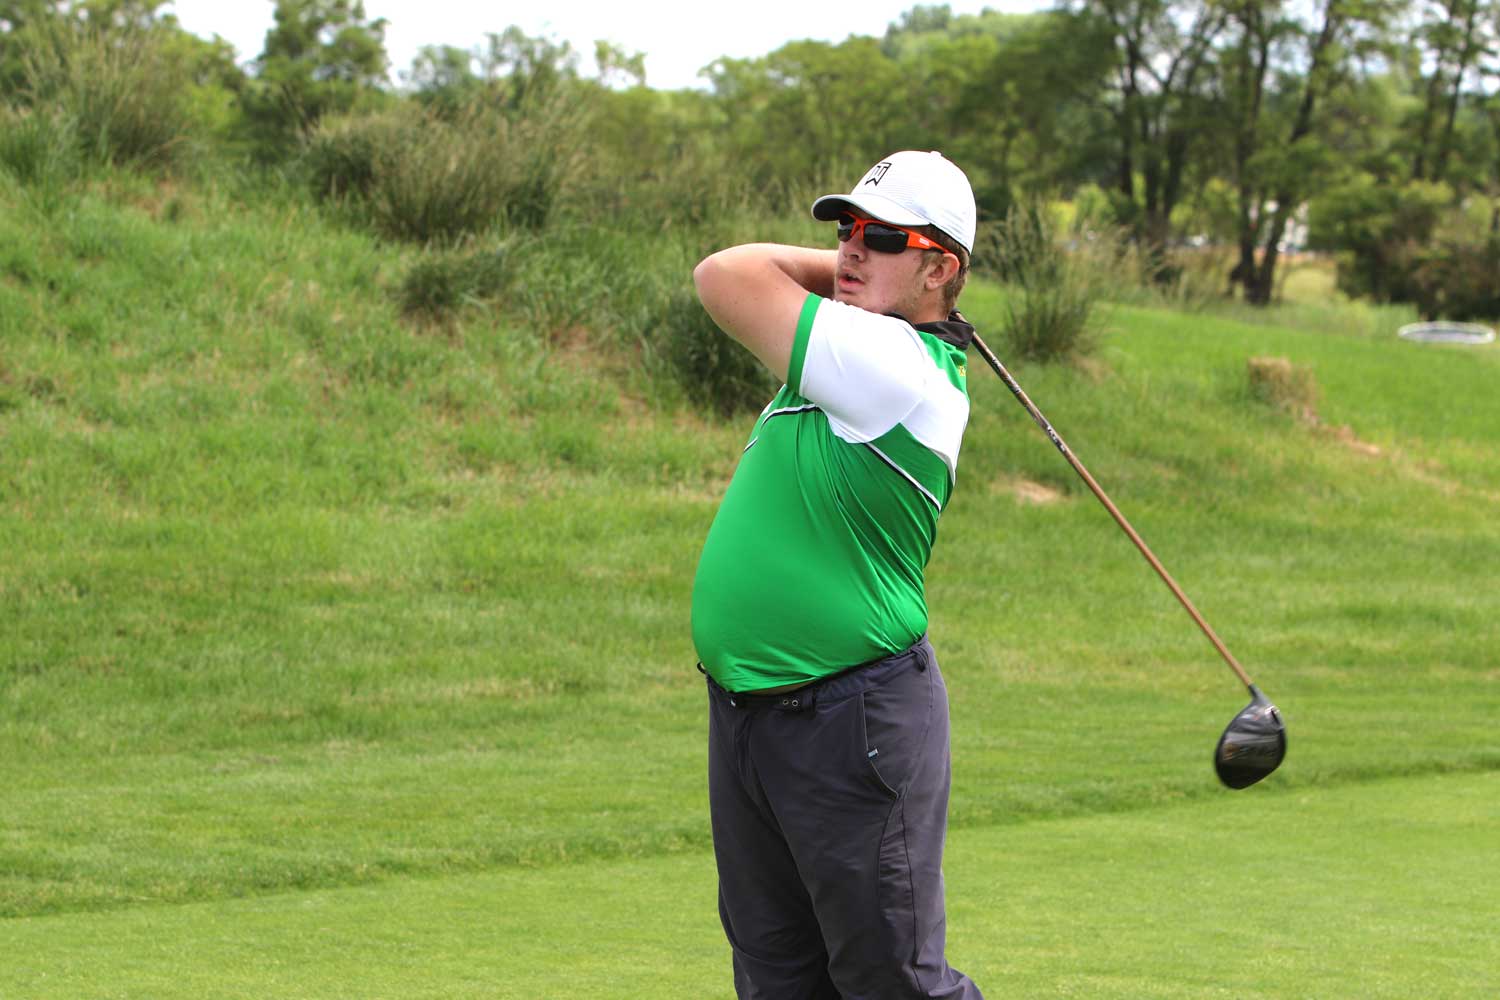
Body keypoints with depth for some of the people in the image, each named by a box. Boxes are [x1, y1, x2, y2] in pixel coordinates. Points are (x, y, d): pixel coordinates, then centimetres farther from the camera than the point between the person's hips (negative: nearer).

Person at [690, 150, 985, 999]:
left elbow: (725, 276, -15)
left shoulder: (897, 369, -20)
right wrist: (848, 265, 10)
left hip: (851, 726, -10)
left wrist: (829, 269, 0)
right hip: (743, 715, 10)